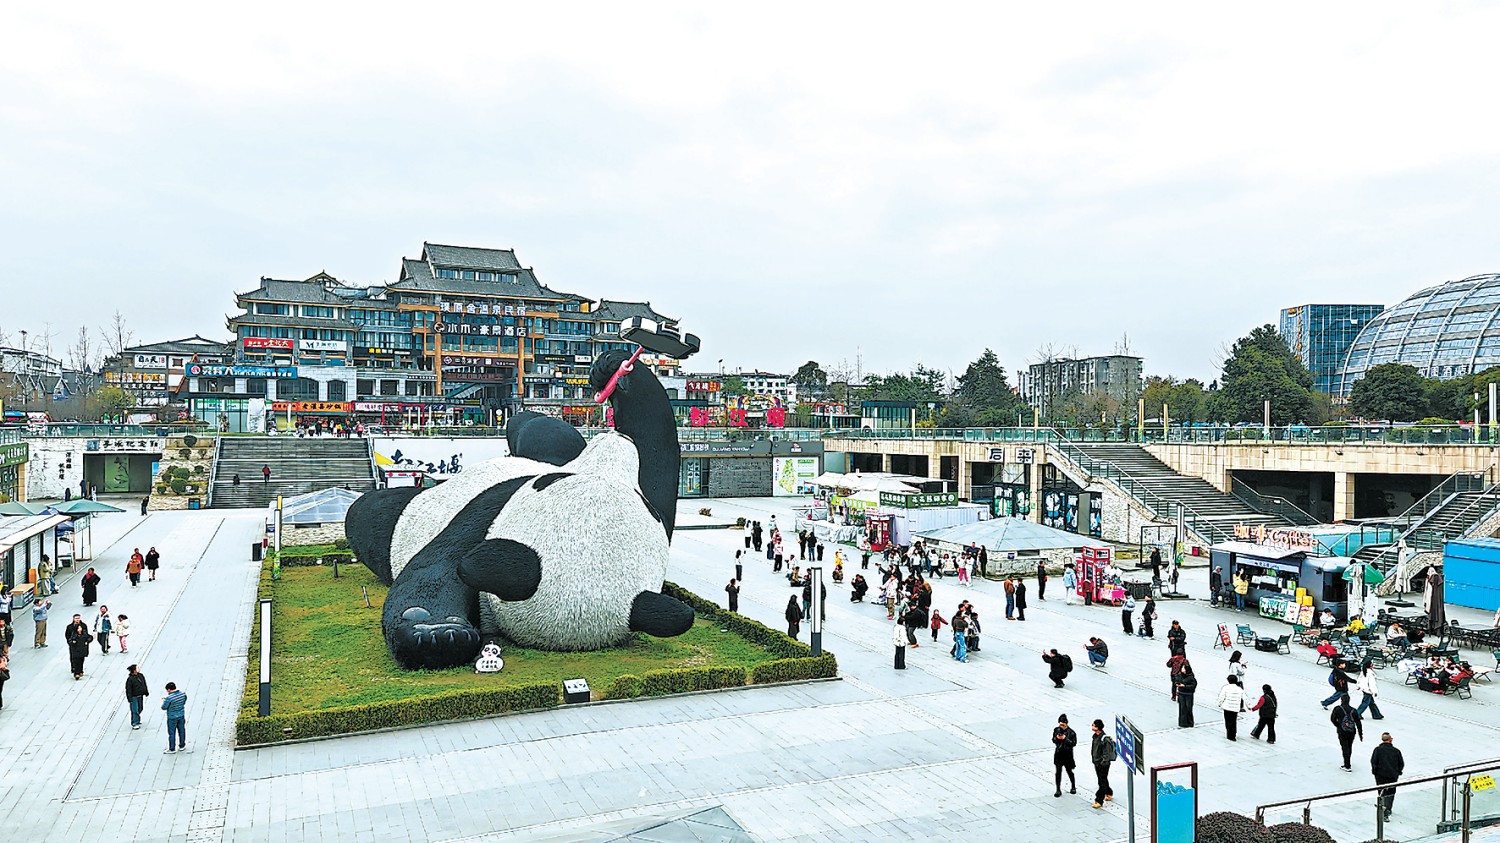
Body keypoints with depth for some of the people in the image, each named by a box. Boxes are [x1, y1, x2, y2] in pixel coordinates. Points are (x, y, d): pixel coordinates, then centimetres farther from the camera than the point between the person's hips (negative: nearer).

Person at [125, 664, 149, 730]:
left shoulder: (141, 676, 1)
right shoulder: (130, 679, -20)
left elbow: (144, 685, 14)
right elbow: (128, 689, -17)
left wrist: (146, 692, 19)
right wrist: (130, 698, -18)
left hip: (140, 696, 7)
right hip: (134, 697, -7)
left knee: (140, 708, 17)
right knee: (135, 710, -1)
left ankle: (136, 720, 36)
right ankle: (135, 724, 9)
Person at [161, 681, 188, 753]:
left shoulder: (169, 698, -26)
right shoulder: (183, 694, -8)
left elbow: (163, 708, -15)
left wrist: (163, 701, 6)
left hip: (172, 718, -6)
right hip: (181, 716, 6)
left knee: (172, 733, 9)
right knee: (181, 731, 19)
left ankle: (172, 749, 19)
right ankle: (182, 746, 33)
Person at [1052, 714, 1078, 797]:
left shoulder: (1071, 732, -12)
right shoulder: (1056, 730, 0)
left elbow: (1074, 743, -11)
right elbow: (1053, 740, 8)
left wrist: (1065, 739, -22)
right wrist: (1056, 738, -13)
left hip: (1068, 754, -2)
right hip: (1058, 754, 2)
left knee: (1069, 771, 12)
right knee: (1058, 772, 1)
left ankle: (1073, 787, 35)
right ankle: (1058, 790, 9)